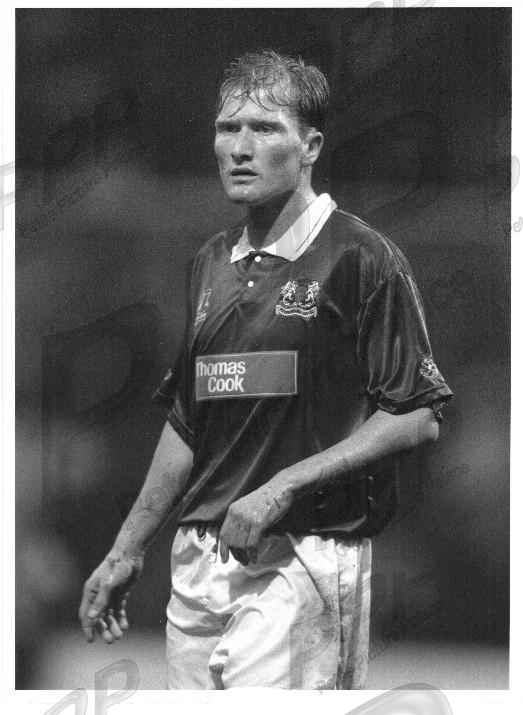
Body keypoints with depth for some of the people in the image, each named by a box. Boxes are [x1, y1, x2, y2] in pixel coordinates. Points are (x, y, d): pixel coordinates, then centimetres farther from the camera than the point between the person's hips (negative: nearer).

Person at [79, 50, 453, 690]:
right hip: (197, 558, 7)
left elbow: (417, 419, -10)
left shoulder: (361, 258, -7)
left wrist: (284, 486, -16)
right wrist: (126, 551, 18)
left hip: (302, 558, -7)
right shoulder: (212, 264, 15)